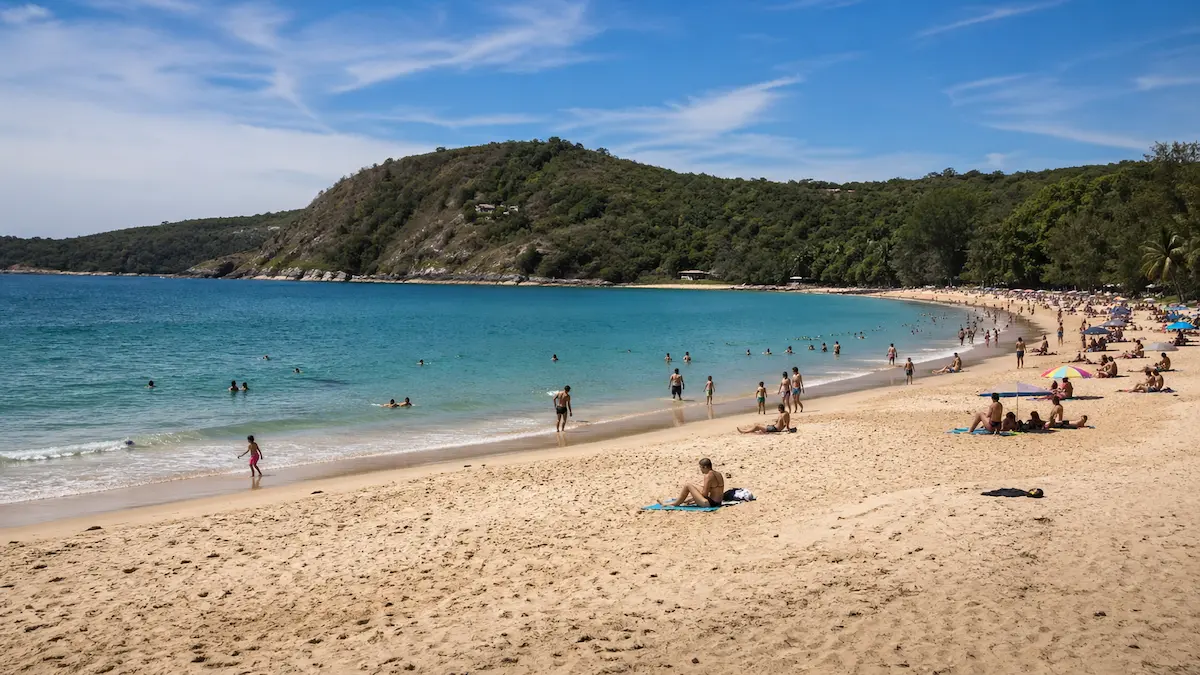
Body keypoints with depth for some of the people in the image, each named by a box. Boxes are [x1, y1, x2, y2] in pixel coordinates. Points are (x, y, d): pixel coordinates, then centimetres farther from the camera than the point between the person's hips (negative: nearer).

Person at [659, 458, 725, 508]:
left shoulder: (708, 476, -18)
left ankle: (676, 503, 5)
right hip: (718, 502, 10)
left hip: (710, 503, -10)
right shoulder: (718, 474, 9)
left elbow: (704, 494, -17)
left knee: (687, 485, -9)